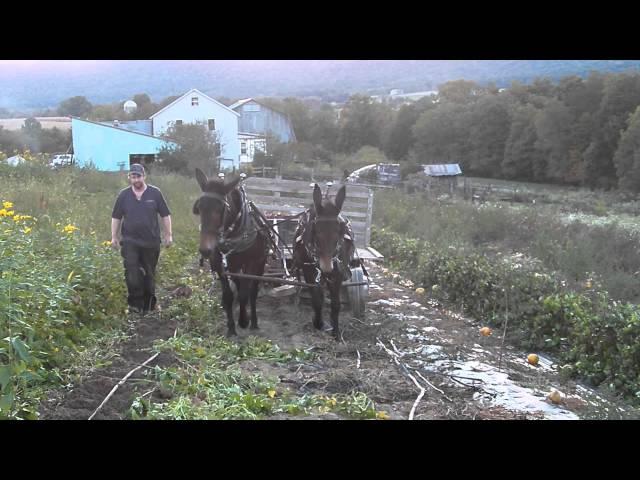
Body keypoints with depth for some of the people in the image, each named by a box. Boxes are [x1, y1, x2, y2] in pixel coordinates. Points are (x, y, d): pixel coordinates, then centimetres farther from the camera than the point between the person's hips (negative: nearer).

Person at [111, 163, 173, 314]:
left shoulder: (155, 193, -1)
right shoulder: (123, 195, 2)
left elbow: (165, 215, 4)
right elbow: (116, 217, 10)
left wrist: (168, 235, 2)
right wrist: (114, 236, 7)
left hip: (151, 241, 0)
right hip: (130, 241, 0)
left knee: (149, 274, 10)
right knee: (132, 273, -10)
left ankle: (149, 305, 23)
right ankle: (135, 303, 2)